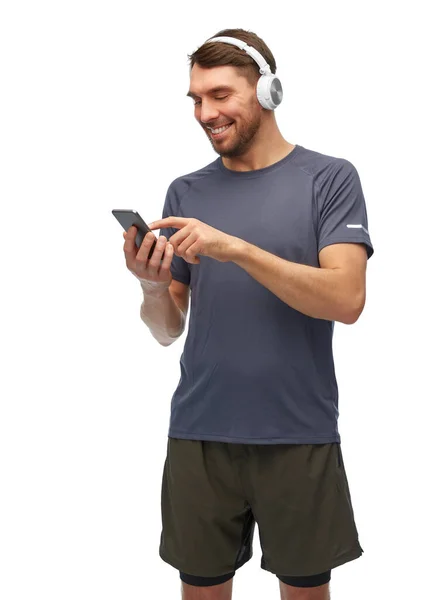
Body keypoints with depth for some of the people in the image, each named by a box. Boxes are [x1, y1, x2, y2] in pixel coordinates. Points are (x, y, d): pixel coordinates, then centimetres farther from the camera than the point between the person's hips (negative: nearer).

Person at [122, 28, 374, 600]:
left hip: (300, 435, -2)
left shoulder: (330, 178, -3)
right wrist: (152, 286, -15)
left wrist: (235, 248, -24)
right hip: (199, 434, 3)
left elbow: (347, 299, -17)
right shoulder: (186, 193, 6)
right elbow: (167, 329, 7)